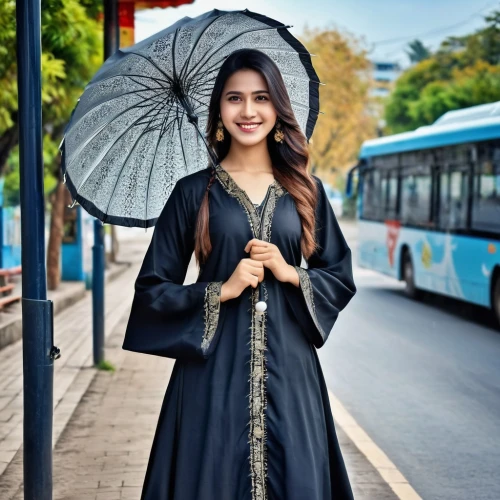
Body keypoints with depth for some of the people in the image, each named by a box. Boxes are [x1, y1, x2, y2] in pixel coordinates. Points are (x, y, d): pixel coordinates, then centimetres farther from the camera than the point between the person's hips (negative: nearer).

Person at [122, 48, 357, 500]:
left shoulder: (305, 190, 8)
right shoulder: (194, 192, 1)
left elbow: (341, 278, 11)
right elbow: (153, 289, 1)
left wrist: (291, 274, -7)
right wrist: (221, 290, -11)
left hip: (289, 366, 2)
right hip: (215, 367, -2)